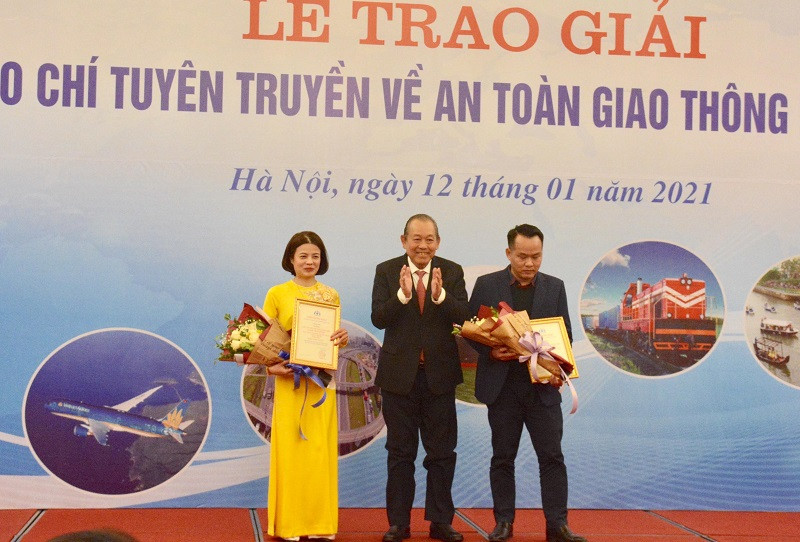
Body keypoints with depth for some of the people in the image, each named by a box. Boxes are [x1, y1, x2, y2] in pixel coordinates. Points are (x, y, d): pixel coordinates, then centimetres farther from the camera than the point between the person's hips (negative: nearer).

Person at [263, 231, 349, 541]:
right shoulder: (277, 294, 3)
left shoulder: (330, 296, 10)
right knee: (289, 449, -1)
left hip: (322, 382, 2)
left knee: (321, 450, 3)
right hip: (289, 381, -2)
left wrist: (342, 339, -7)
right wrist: (271, 365, -15)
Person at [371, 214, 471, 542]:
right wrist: (403, 294, -28)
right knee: (400, 451, 9)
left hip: (440, 373, 1)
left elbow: (463, 317, -11)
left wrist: (440, 295, -28)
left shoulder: (452, 272, 1)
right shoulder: (386, 271, -2)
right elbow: (378, 318, -12)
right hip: (399, 373, -1)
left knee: (442, 451, 7)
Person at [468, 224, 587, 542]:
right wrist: (490, 351, -14)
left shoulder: (555, 287, 7)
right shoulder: (486, 285, 2)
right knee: (503, 457, 7)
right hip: (502, 385, -1)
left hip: (543, 386, 1)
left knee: (552, 456, 0)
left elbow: (565, 334, 7)